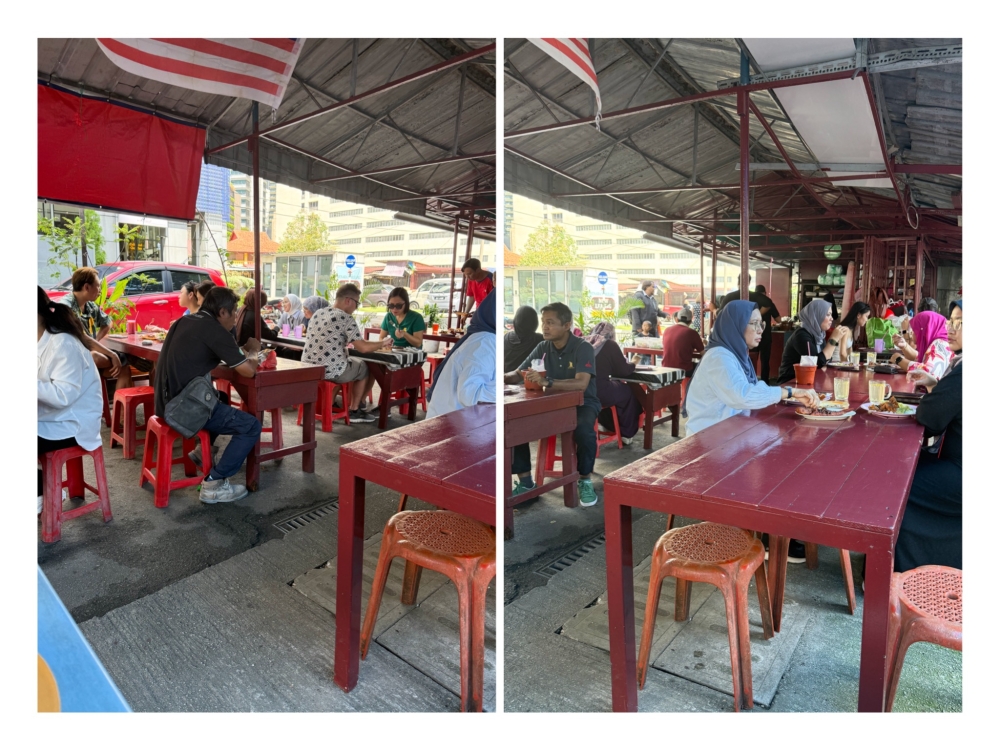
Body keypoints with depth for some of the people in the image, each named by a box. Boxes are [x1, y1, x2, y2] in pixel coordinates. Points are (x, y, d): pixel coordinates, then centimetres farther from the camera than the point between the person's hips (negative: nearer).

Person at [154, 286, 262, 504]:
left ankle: (202, 451, 39)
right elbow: (248, 370, -14)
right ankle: (214, 484, -7)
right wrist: (253, 350, 8)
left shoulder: (185, 321, 12)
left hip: (166, 401, 9)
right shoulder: (215, 330, -14)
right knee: (251, 426, -7)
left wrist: (239, 349, 15)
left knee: (220, 400, 34)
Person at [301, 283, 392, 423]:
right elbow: (363, 348, -15)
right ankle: (354, 410, 27)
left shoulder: (318, 313, 11)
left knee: (353, 362, 31)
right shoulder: (346, 318, -12)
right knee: (364, 368, 21)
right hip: (330, 371, -7)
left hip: (308, 368, 7)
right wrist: (382, 343, 3)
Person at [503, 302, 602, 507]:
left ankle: (585, 481, -10)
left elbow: (581, 383, -31)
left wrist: (547, 382, -46)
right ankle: (525, 482, -5)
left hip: (582, 403, -4)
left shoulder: (583, 348, -16)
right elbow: (518, 374, -1)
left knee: (584, 431, -36)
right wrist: (504, 377, -26)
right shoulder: (542, 348, 0)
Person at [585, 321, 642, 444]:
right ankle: (626, 434, 26)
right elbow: (623, 371, 4)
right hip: (599, 393, -6)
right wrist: (633, 363, 24)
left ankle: (610, 427, 43)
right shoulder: (610, 345, -1)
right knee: (629, 392, 20)